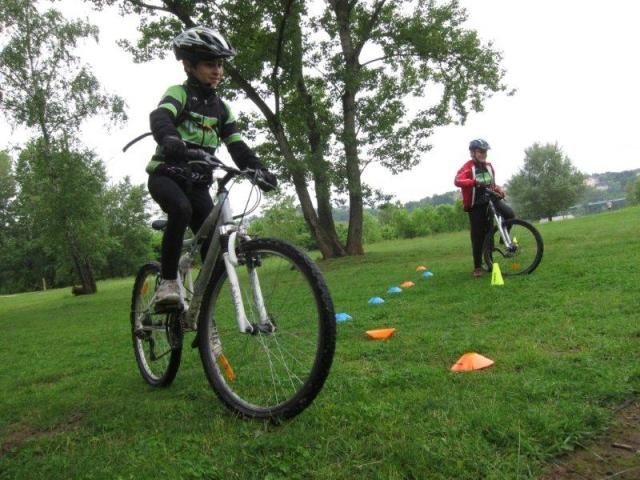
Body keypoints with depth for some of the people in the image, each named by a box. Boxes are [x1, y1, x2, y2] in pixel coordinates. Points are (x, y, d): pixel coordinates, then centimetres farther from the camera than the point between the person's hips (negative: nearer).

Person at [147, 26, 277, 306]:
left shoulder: (221, 108, 11)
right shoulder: (179, 93, -6)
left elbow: (237, 146, 3)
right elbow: (160, 117, -28)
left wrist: (259, 169, -17)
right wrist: (169, 138, -52)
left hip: (197, 183, 5)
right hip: (166, 175, -5)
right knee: (181, 209, -37)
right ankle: (168, 281, -23)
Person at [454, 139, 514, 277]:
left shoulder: (489, 166, 8)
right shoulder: (468, 167, -12)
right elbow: (458, 181, -32)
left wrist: (499, 190, 2)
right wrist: (475, 182, -47)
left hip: (491, 200, 4)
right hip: (476, 205, -4)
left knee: (510, 214, -23)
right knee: (478, 237, -3)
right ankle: (477, 267, 10)